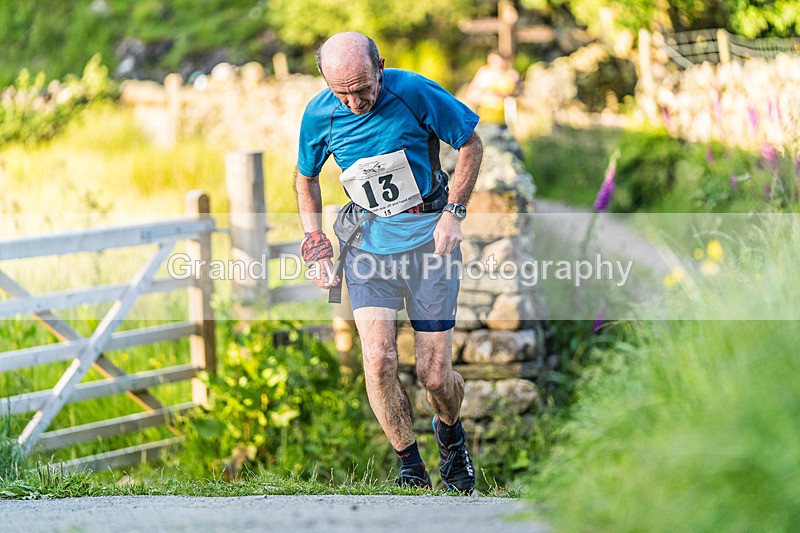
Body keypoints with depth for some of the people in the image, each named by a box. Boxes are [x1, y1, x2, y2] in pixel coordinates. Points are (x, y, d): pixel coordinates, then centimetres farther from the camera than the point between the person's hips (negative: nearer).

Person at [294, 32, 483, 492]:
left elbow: (471, 144, -1)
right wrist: (315, 243, 4)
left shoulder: (415, 92, -16)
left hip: (428, 237, -2)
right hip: (369, 242, 2)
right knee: (379, 361, -16)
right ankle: (411, 469, 2)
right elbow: (306, 178, 13)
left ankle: (451, 435, 33)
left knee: (435, 375, -2)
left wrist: (453, 213, -8)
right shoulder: (319, 115, -7)